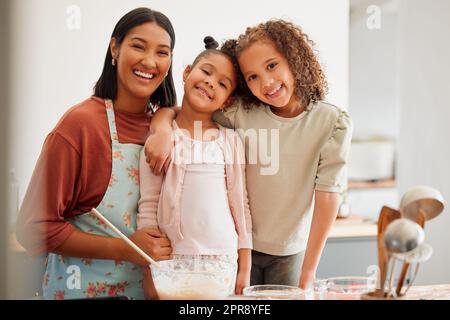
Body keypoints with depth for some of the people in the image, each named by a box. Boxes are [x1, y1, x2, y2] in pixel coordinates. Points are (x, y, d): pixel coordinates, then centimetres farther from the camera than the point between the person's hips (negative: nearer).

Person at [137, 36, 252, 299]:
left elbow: (240, 205, 6)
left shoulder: (231, 141, 5)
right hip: (171, 259, -1)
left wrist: (245, 270, 5)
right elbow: (148, 206, -1)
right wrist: (150, 273, -3)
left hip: (223, 258, 2)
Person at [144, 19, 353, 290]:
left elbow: (327, 196, -14)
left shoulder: (333, 123, -12)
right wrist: (162, 129, -27)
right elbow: (172, 110, -3)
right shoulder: (243, 114, -9)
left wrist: (308, 275, -16)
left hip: (291, 252, -1)